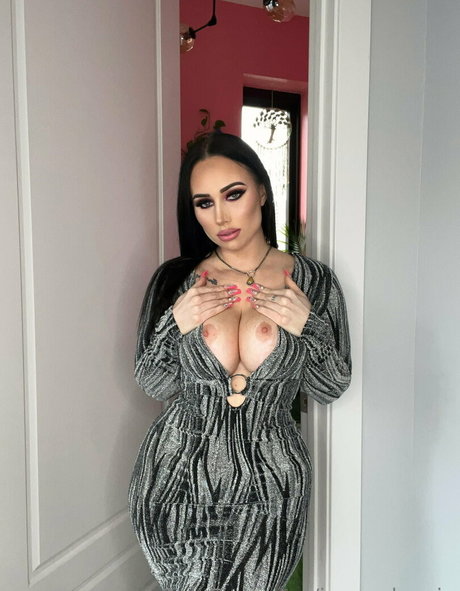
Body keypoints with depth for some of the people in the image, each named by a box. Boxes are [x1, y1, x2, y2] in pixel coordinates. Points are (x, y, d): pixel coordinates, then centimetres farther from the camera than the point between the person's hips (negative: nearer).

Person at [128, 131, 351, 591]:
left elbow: (331, 388, -1)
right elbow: (153, 385, 0)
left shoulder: (313, 281, -6)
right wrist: (175, 324, -17)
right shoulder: (174, 280, -4)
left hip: (268, 486, 0)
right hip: (179, 481, 1)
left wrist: (308, 325, -18)